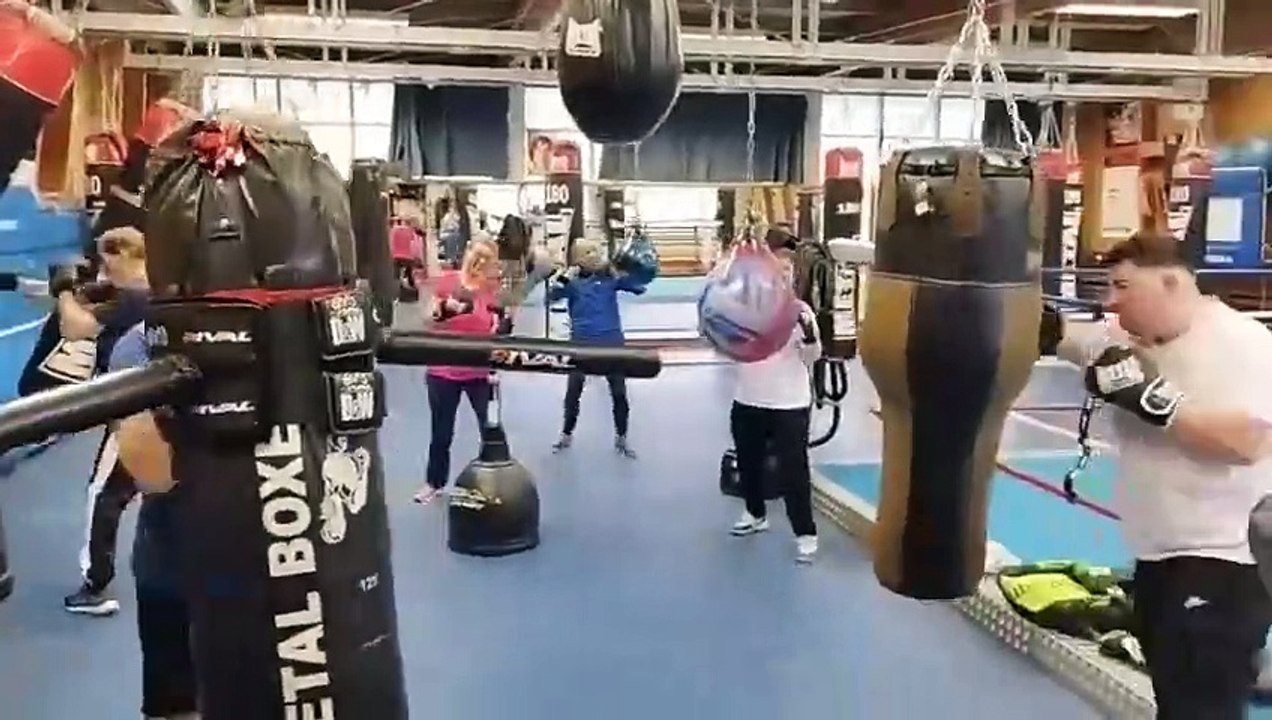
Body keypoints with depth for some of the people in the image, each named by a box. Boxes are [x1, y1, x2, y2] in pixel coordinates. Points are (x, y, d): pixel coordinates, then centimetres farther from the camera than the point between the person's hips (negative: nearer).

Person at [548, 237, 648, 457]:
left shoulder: (611, 276, 1)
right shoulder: (572, 280, -2)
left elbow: (639, 287, -3)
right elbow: (552, 296, -15)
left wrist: (624, 271, -17)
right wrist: (564, 277, -29)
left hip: (611, 341, 1)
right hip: (582, 342, -1)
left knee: (619, 392, 5)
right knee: (573, 391, 9)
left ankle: (621, 438, 20)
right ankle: (567, 435, 28)